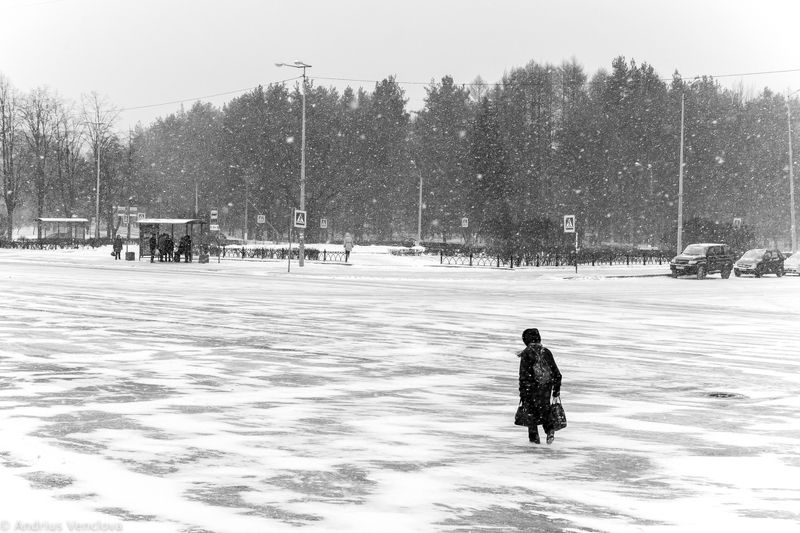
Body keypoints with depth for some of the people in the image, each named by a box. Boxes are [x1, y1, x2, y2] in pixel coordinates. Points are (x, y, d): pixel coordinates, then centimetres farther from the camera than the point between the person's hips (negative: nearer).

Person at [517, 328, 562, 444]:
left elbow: (523, 375, -12)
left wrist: (522, 394, -9)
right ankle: (550, 429, -3)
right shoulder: (546, 352, 5)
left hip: (531, 388, -4)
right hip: (547, 387, 4)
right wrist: (557, 389, 17)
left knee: (530, 412, 11)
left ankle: (534, 437, 12)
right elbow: (556, 372, 9)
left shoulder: (526, 354, -9)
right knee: (544, 410, 19)